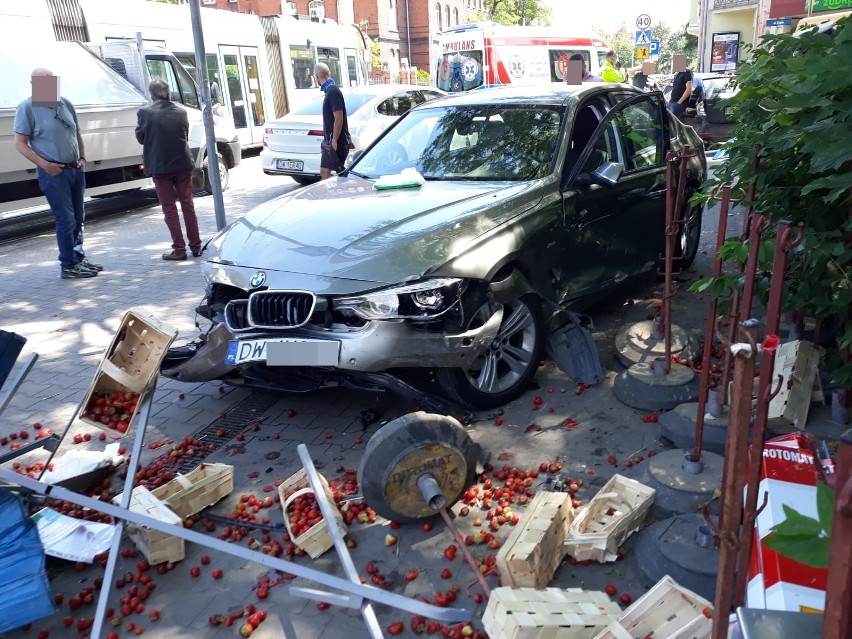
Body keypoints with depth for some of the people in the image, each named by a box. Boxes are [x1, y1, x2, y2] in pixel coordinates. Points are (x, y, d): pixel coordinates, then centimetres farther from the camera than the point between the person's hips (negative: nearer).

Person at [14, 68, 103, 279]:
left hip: (75, 169, 6)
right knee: (66, 219, -6)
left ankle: (79, 258, 26)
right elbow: (20, 144, -8)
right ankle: (68, 266, 2)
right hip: (53, 172, -6)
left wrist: (82, 158, 5)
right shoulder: (27, 108, -7)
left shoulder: (66, 104, 10)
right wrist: (44, 165, -18)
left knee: (78, 217, 13)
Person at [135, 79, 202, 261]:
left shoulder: (144, 112, -8)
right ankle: (195, 246, 13)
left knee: (169, 209, 4)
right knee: (188, 206, 10)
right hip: (182, 164, 3)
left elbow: (140, 138, 3)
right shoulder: (180, 112, 1)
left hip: (159, 166, -3)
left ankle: (179, 249, 3)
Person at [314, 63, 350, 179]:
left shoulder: (333, 91, -15)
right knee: (324, 172, 11)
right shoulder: (329, 90, 14)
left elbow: (338, 118, -21)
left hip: (336, 142, -10)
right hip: (328, 141, 10)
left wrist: (334, 141, -21)